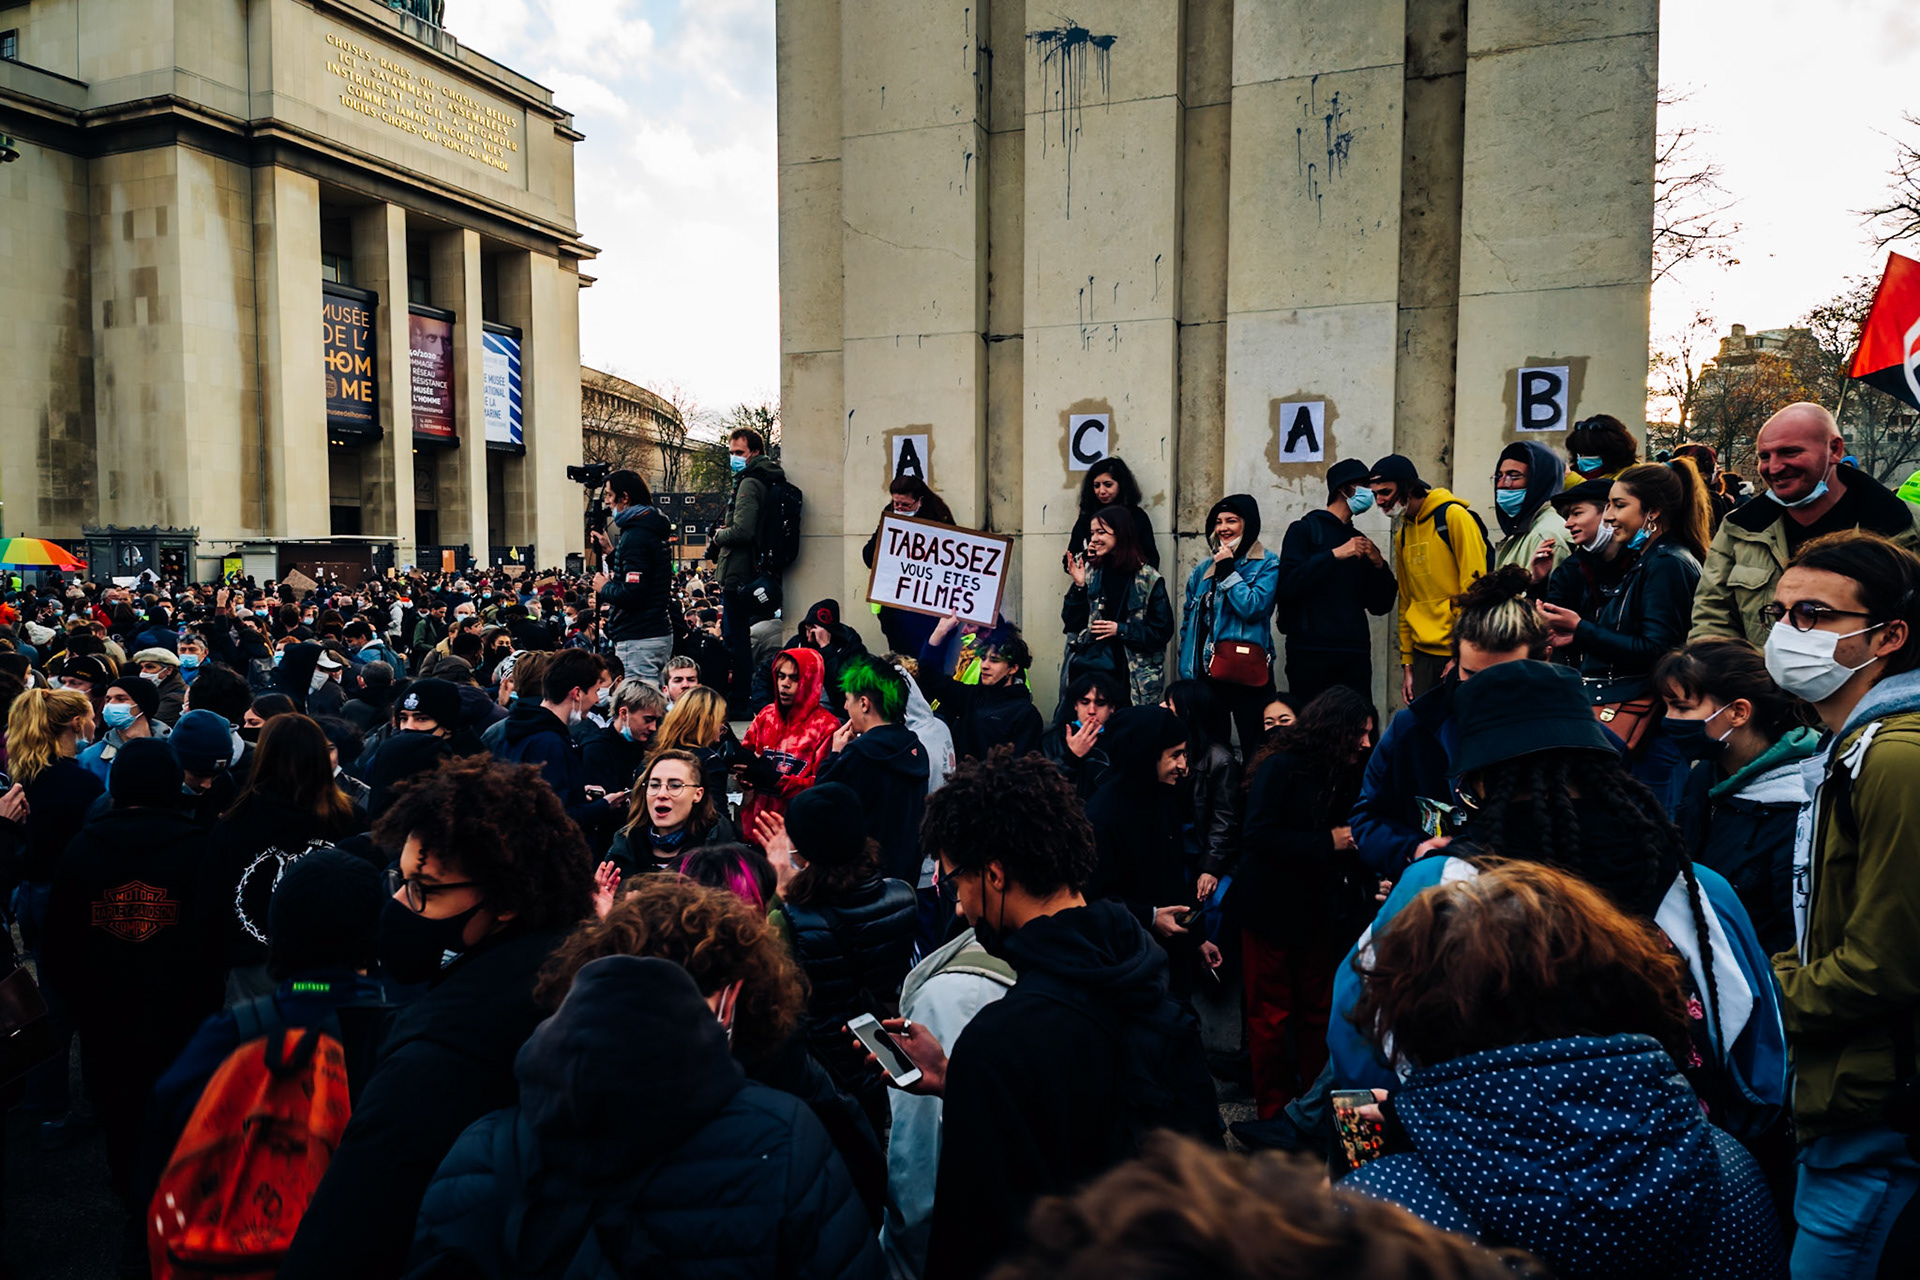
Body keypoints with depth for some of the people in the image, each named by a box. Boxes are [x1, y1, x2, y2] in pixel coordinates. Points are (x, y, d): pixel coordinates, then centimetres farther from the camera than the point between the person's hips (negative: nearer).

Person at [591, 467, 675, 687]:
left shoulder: (635, 537, -15)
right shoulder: (653, 532, 15)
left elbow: (632, 594, -22)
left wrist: (604, 588, -4)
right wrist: (611, 552, 18)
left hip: (638, 640, -10)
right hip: (659, 633, 10)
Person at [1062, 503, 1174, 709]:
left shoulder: (1148, 579, -2)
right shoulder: (1090, 572, 9)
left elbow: (1163, 630, -3)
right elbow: (1071, 623, 7)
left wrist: (1121, 630, -11)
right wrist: (1079, 586, -5)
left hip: (1133, 675, -2)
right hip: (1088, 667, 3)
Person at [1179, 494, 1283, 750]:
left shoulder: (1267, 564, -2)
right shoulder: (1204, 568, 15)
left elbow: (1254, 607, -16)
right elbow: (1189, 618, 17)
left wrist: (1228, 570, -12)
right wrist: (1187, 664, 11)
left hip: (1247, 672, -5)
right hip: (1206, 672, 6)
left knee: (1255, 748, 0)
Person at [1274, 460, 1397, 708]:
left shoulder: (1360, 541, 22)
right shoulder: (1304, 529, 5)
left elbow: (1380, 606, 19)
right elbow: (1288, 585, -11)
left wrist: (1379, 564, 3)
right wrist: (1334, 555, -12)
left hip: (1355, 655, 5)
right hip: (1310, 651, -5)